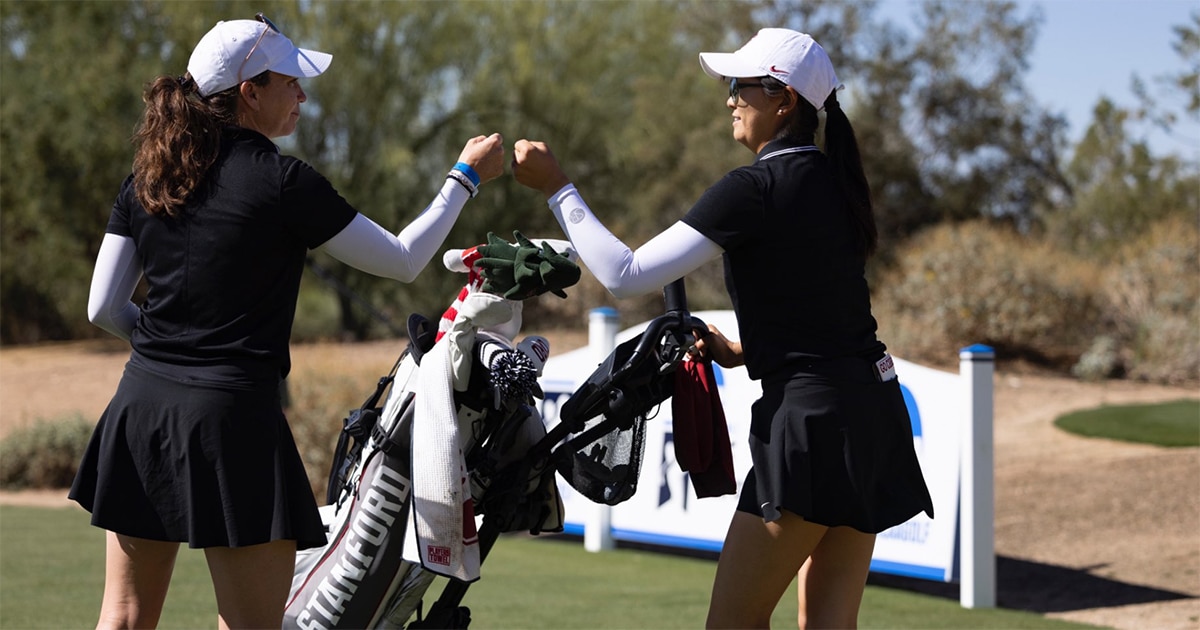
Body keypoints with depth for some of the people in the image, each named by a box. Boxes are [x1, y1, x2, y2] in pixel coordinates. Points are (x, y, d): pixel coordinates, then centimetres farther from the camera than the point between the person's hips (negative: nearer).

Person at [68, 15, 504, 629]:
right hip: (231, 416, -6)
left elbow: (104, 308, 8)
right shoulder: (280, 181, -8)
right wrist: (466, 178, 12)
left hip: (140, 405, 6)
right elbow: (402, 260, 0)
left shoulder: (147, 177, 8)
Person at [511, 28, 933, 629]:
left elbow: (627, 275, -15)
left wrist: (556, 186, -7)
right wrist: (747, 351, 18)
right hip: (871, 406, 9)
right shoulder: (832, 181, 12)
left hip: (813, 418, -9)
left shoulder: (753, 190, -14)